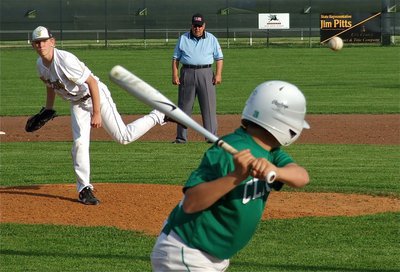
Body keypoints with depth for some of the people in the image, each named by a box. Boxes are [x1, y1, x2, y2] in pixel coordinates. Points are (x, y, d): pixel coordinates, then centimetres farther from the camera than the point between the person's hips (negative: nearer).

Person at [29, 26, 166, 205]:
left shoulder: (65, 60, -31)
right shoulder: (40, 65, -6)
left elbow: (92, 83, -29)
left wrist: (96, 113, -29)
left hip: (97, 95, -6)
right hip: (77, 103, 6)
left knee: (123, 137, -6)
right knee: (79, 143, -8)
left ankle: (158, 117, 14)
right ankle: (84, 189, 0)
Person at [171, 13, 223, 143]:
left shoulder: (211, 39, 8)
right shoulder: (183, 39, 8)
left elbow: (219, 57, 8)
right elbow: (175, 58, 9)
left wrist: (218, 74, -4)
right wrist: (175, 74, -2)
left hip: (206, 73, -1)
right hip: (187, 73, 1)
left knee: (209, 105, -5)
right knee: (184, 106, 3)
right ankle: (181, 137, 8)